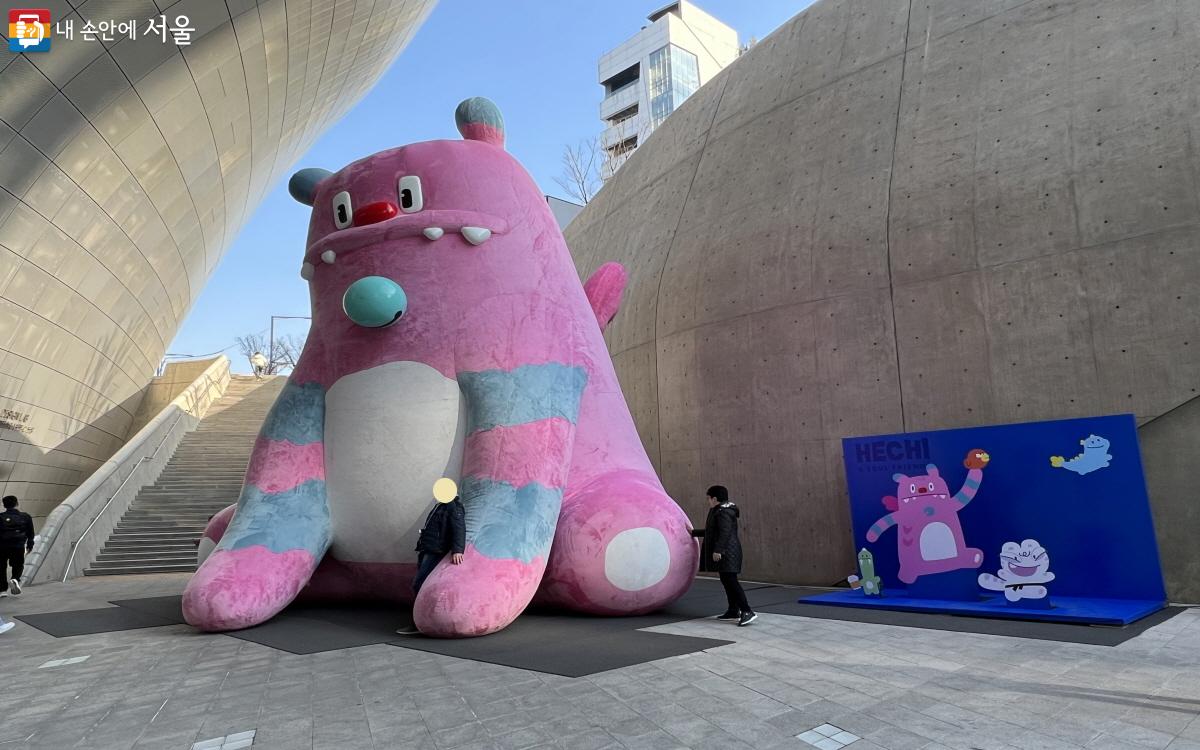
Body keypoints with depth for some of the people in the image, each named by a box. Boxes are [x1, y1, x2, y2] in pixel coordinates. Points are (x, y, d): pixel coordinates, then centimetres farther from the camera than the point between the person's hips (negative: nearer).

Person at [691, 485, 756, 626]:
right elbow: (712, 532, 31)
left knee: (730, 580, -13)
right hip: (725, 553, 11)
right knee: (726, 580, 14)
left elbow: (725, 533, -25)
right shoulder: (718, 511, 19)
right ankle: (733, 611, 21)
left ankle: (747, 612, -15)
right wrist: (694, 532, 39)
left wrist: (718, 550, -28)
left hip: (727, 553, -11)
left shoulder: (724, 512, -15)